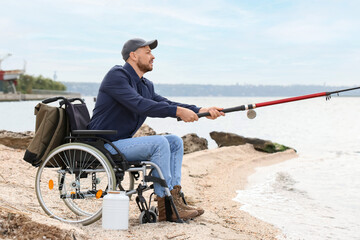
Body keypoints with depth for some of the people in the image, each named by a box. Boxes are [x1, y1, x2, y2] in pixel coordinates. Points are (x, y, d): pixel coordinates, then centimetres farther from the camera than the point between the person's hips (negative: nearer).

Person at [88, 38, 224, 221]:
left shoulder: (146, 85, 16)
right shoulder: (117, 75, -13)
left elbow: (164, 103, 9)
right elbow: (139, 105, -27)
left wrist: (200, 111, -6)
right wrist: (177, 111, -30)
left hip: (124, 142, 10)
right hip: (106, 145, -10)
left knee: (175, 142, 2)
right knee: (159, 143, -25)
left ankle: (174, 197, -8)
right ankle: (165, 205, -20)